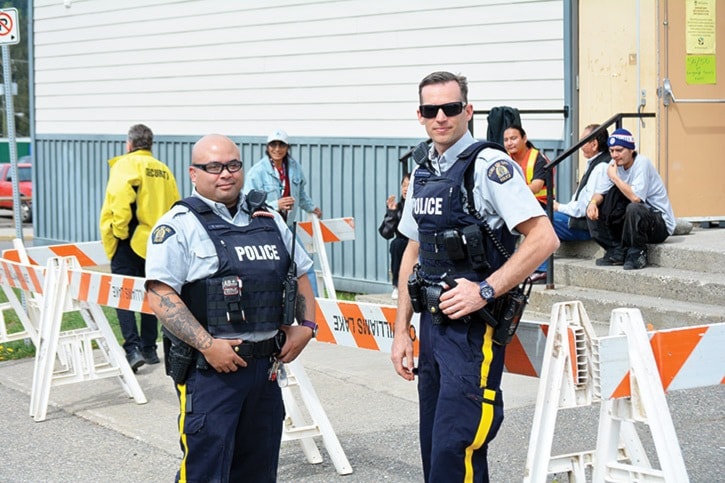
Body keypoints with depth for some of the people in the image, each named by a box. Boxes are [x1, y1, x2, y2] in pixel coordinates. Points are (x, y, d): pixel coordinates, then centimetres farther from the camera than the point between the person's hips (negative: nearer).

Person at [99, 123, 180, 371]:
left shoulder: (126, 164, -7)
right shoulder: (164, 170, 11)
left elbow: (120, 199, -23)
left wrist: (119, 230, -13)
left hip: (129, 242, -6)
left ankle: (133, 348, -16)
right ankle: (149, 348, 20)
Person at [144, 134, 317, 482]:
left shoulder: (269, 221, 14)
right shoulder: (179, 225, -6)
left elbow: (300, 276, 22)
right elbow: (161, 295, -15)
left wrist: (305, 326, 5)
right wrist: (207, 345, -22)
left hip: (266, 364, 6)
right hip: (209, 368, -6)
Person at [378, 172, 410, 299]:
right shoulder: (397, 207, 0)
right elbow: (386, 234, -9)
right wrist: (391, 213, -19)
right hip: (403, 254, 2)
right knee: (396, 244, -28)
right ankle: (397, 286, -16)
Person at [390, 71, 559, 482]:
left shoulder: (489, 166, -11)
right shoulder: (423, 173, 13)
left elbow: (544, 238, -19)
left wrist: (484, 291, -21)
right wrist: (402, 331, 15)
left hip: (474, 327, -8)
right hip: (433, 323, 8)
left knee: (455, 449, -12)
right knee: (434, 448, 14)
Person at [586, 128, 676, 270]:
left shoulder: (642, 163, -20)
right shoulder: (614, 164, 1)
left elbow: (636, 197, -32)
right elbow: (600, 192, 2)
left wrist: (614, 177, -23)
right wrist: (593, 202, -22)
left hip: (660, 224, -7)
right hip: (634, 219, 7)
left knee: (633, 208, -39)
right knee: (593, 210, -6)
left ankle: (637, 254, -17)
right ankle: (616, 252, -1)